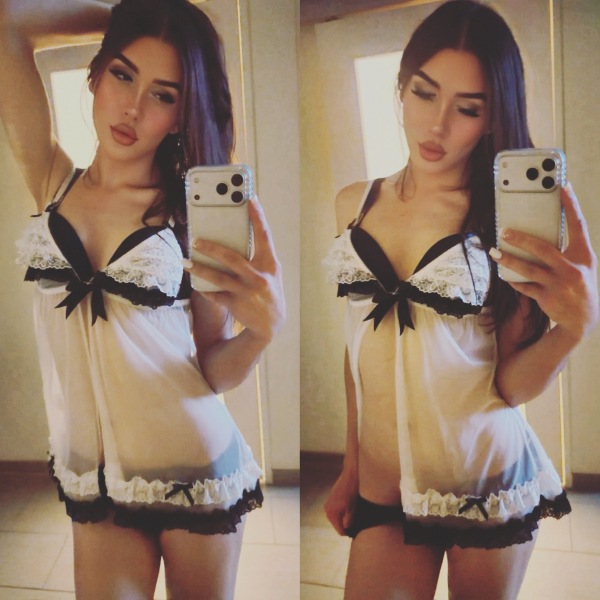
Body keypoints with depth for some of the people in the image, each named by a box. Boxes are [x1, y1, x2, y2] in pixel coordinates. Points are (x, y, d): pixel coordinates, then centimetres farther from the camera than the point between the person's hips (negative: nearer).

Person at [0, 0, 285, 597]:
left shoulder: (194, 212, -8)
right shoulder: (52, 181, -2)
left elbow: (214, 372, -7)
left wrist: (262, 328, -27)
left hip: (194, 475, -1)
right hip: (92, 485, 2)